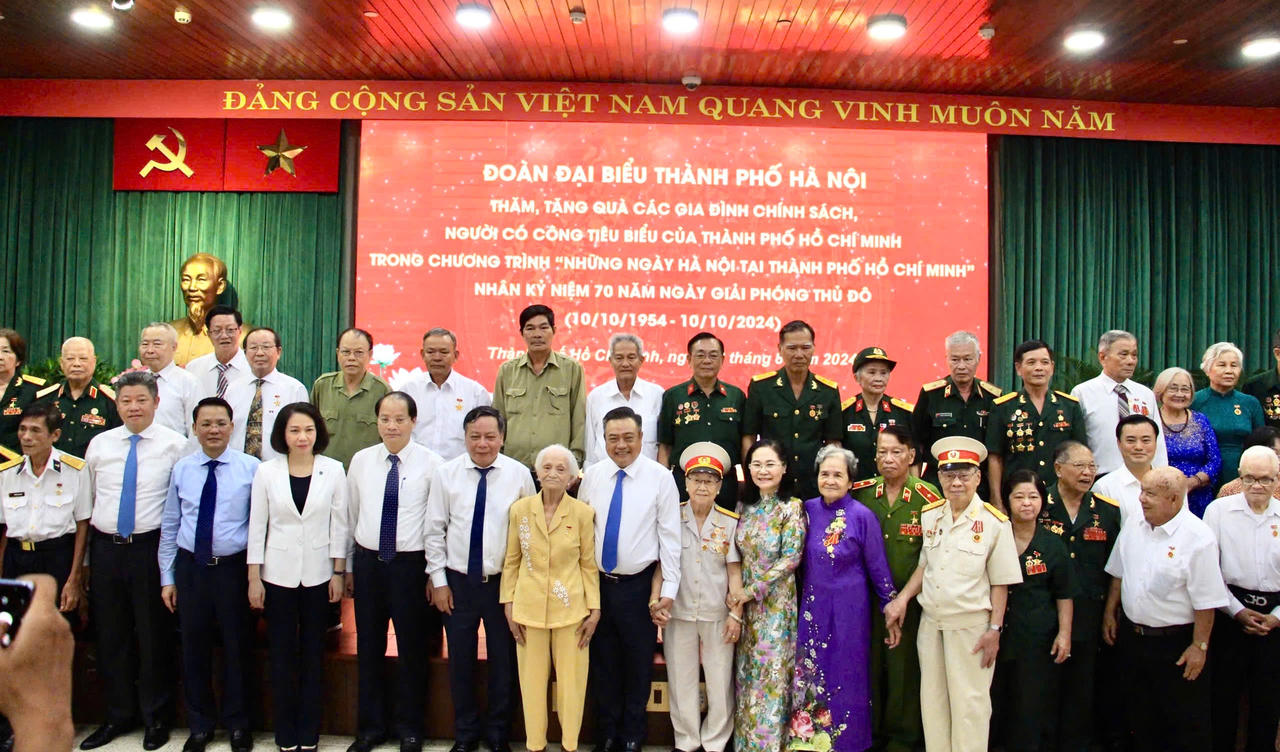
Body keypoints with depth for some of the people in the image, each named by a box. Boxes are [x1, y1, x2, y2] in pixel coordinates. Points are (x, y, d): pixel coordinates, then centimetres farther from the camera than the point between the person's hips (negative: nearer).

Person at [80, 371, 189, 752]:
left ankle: (156, 718, 20)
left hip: (151, 547, -4)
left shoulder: (175, 445, -4)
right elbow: (88, 496, 15)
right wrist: (88, 544, 13)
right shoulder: (100, 445, 8)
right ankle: (118, 715, 29)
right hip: (105, 548, 4)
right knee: (110, 635, 12)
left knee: (154, 634, 3)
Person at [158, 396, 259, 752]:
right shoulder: (181, 469, 4)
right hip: (190, 566, 3)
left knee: (237, 647, 8)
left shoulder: (251, 468, -5)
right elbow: (169, 525, 8)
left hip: (234, 567, -2)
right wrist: (167, 577, 6)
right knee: (193, 647, 11)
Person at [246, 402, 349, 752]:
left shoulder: (333, 470, -3)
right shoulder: (267, 472, -2)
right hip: (278, 574, 0)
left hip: (318, 574, 0)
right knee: (282, 654, 7)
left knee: (314, 654, 7)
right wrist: (254, 578, -1)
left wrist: (338, 572, 0)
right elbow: (257, 526, 0)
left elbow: (339, 524, 2)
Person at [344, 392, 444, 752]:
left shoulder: (431, 463, -6)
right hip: (368, 562, 3)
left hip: (412, 564, -3)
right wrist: (348, 566, 11)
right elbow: (351, 515, 10)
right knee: (368, 647, 12)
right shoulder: (361, 461, 5)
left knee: (413, 649, 8)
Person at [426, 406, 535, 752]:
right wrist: (439, 581, 0)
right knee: (460, 661, 11)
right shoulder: (446, 474, -2)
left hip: (503, 583, -1)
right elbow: (435, 530, 2)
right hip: (458, 582, 1)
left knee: (503, 661, 9)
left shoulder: (519, 474, -5)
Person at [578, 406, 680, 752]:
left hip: (640, 586, -2)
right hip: (597, 583, 3)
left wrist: (668, 589, -10)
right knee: (603, 663, 15)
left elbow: (670, 537, -8)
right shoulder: (591, 476, 1)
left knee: (638, 665, 11)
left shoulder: (660, 477, -8)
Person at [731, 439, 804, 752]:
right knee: (746, 672, 11)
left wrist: (753, 590, -14)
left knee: (771, 671, 1)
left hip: (776, 601, -5)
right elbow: (740, 555, 11)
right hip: (745, 600, 5)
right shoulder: (746, 506, 6)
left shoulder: (792, 507, -10)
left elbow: (791, 558, -14)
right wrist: (740, 592, -1)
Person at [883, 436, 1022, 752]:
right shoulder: (929, 515, 4)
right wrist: (902, 599, 4)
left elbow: (1000, 583, -6)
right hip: (930, 622, 4)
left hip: (971, 627, -4)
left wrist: (995, 629, -7)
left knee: (969, 703, 4)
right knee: (933, 701, 13)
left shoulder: (995, 522, -10)